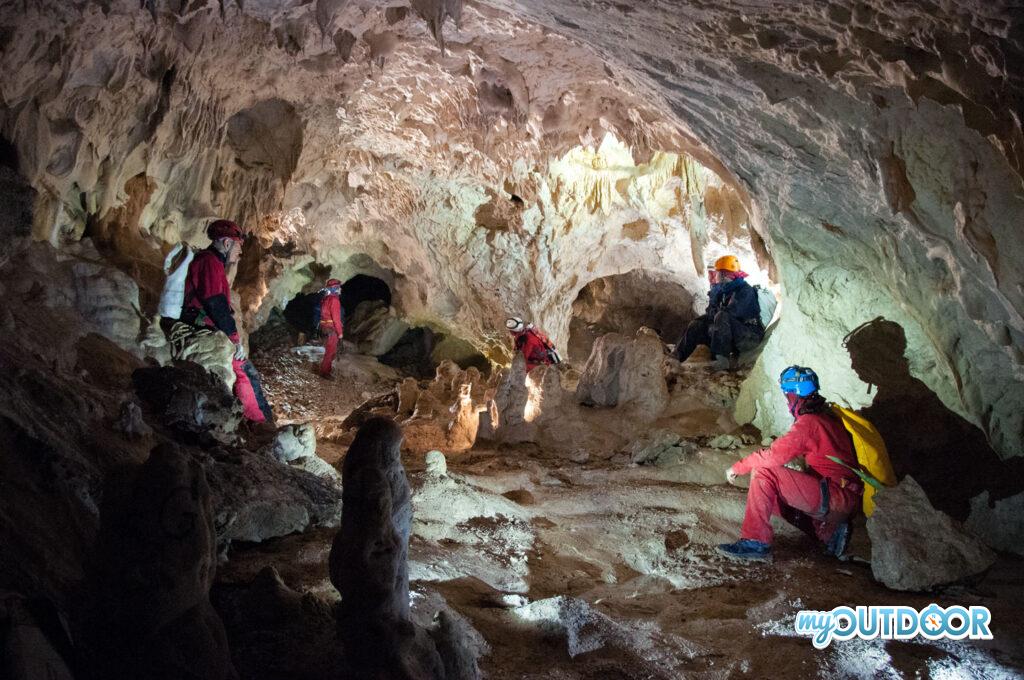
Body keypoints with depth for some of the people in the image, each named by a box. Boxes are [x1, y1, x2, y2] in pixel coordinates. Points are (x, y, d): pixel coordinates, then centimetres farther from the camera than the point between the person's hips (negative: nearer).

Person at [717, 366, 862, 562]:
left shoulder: (809, 422, -16)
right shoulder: (826, 415, 13)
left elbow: (773, 456, -19)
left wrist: (737, 468, -7)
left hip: (837, 497, -10)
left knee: (763, 473, -17)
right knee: (769, 493, 16)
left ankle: (755, 542, -18)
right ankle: (828, 530, 9)